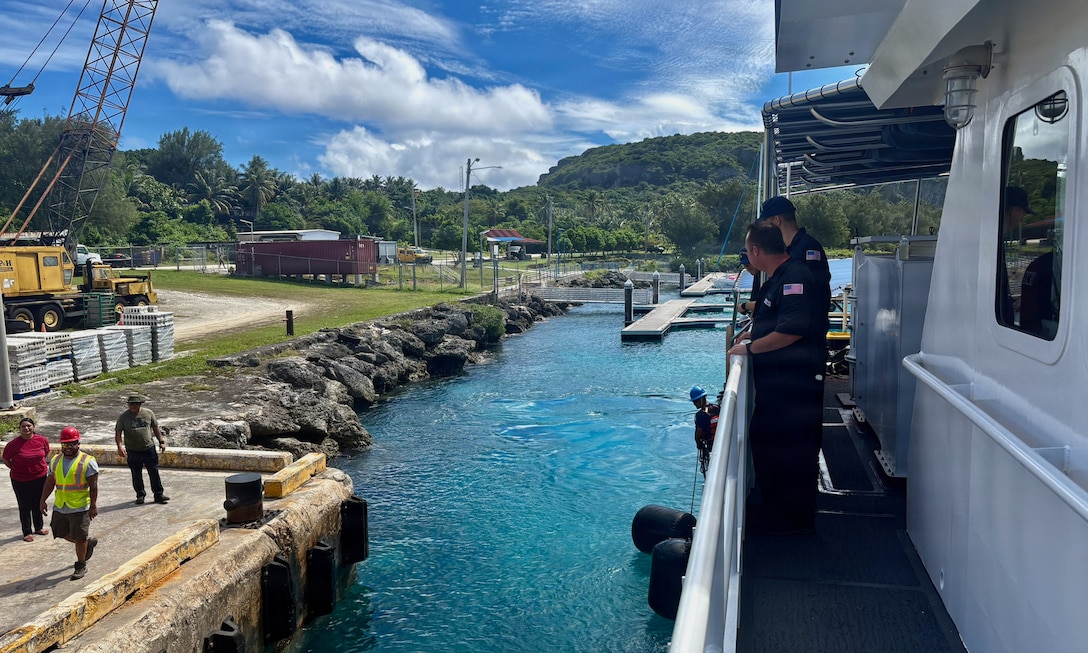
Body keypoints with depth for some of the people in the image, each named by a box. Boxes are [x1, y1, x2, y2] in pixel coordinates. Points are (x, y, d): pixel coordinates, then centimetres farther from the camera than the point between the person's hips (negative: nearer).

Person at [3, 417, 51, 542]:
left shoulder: (42, 440, -7)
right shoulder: (13, 444, -16)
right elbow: (6, 459, -1)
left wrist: (42, 465, 7)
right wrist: (16, 469, -1)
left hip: (40, 478, 3)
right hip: (21, 481, -3)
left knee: (38, 504, 18)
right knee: (24, 507, 7)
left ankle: (39, 527, 36)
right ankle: (27, 532, 21)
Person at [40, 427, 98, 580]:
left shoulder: (87, 461, -11)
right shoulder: (56, 461, 6)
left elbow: (93, 486, -11)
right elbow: (49, 482, 14)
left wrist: (93, 506, -14)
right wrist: (43, 500, 10)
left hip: (80, 507, -6)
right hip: (60, 507, 6)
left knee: (79, 538, 2)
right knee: (62, 533, 14)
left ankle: (81, 566, 17)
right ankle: (89, 542, 38)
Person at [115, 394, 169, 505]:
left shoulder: (148, 413, 2)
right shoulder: (123, 417, -3)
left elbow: (155, 428, 11)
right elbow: (117, 433, -6)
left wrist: (161, 441, 9)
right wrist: (120, 446, -21)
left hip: (149, 449, 1)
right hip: (133, 451, -1)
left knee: (154, 473, 3)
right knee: (136, 475, 9)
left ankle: (158, 494, 11)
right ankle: (140, 495, 25)